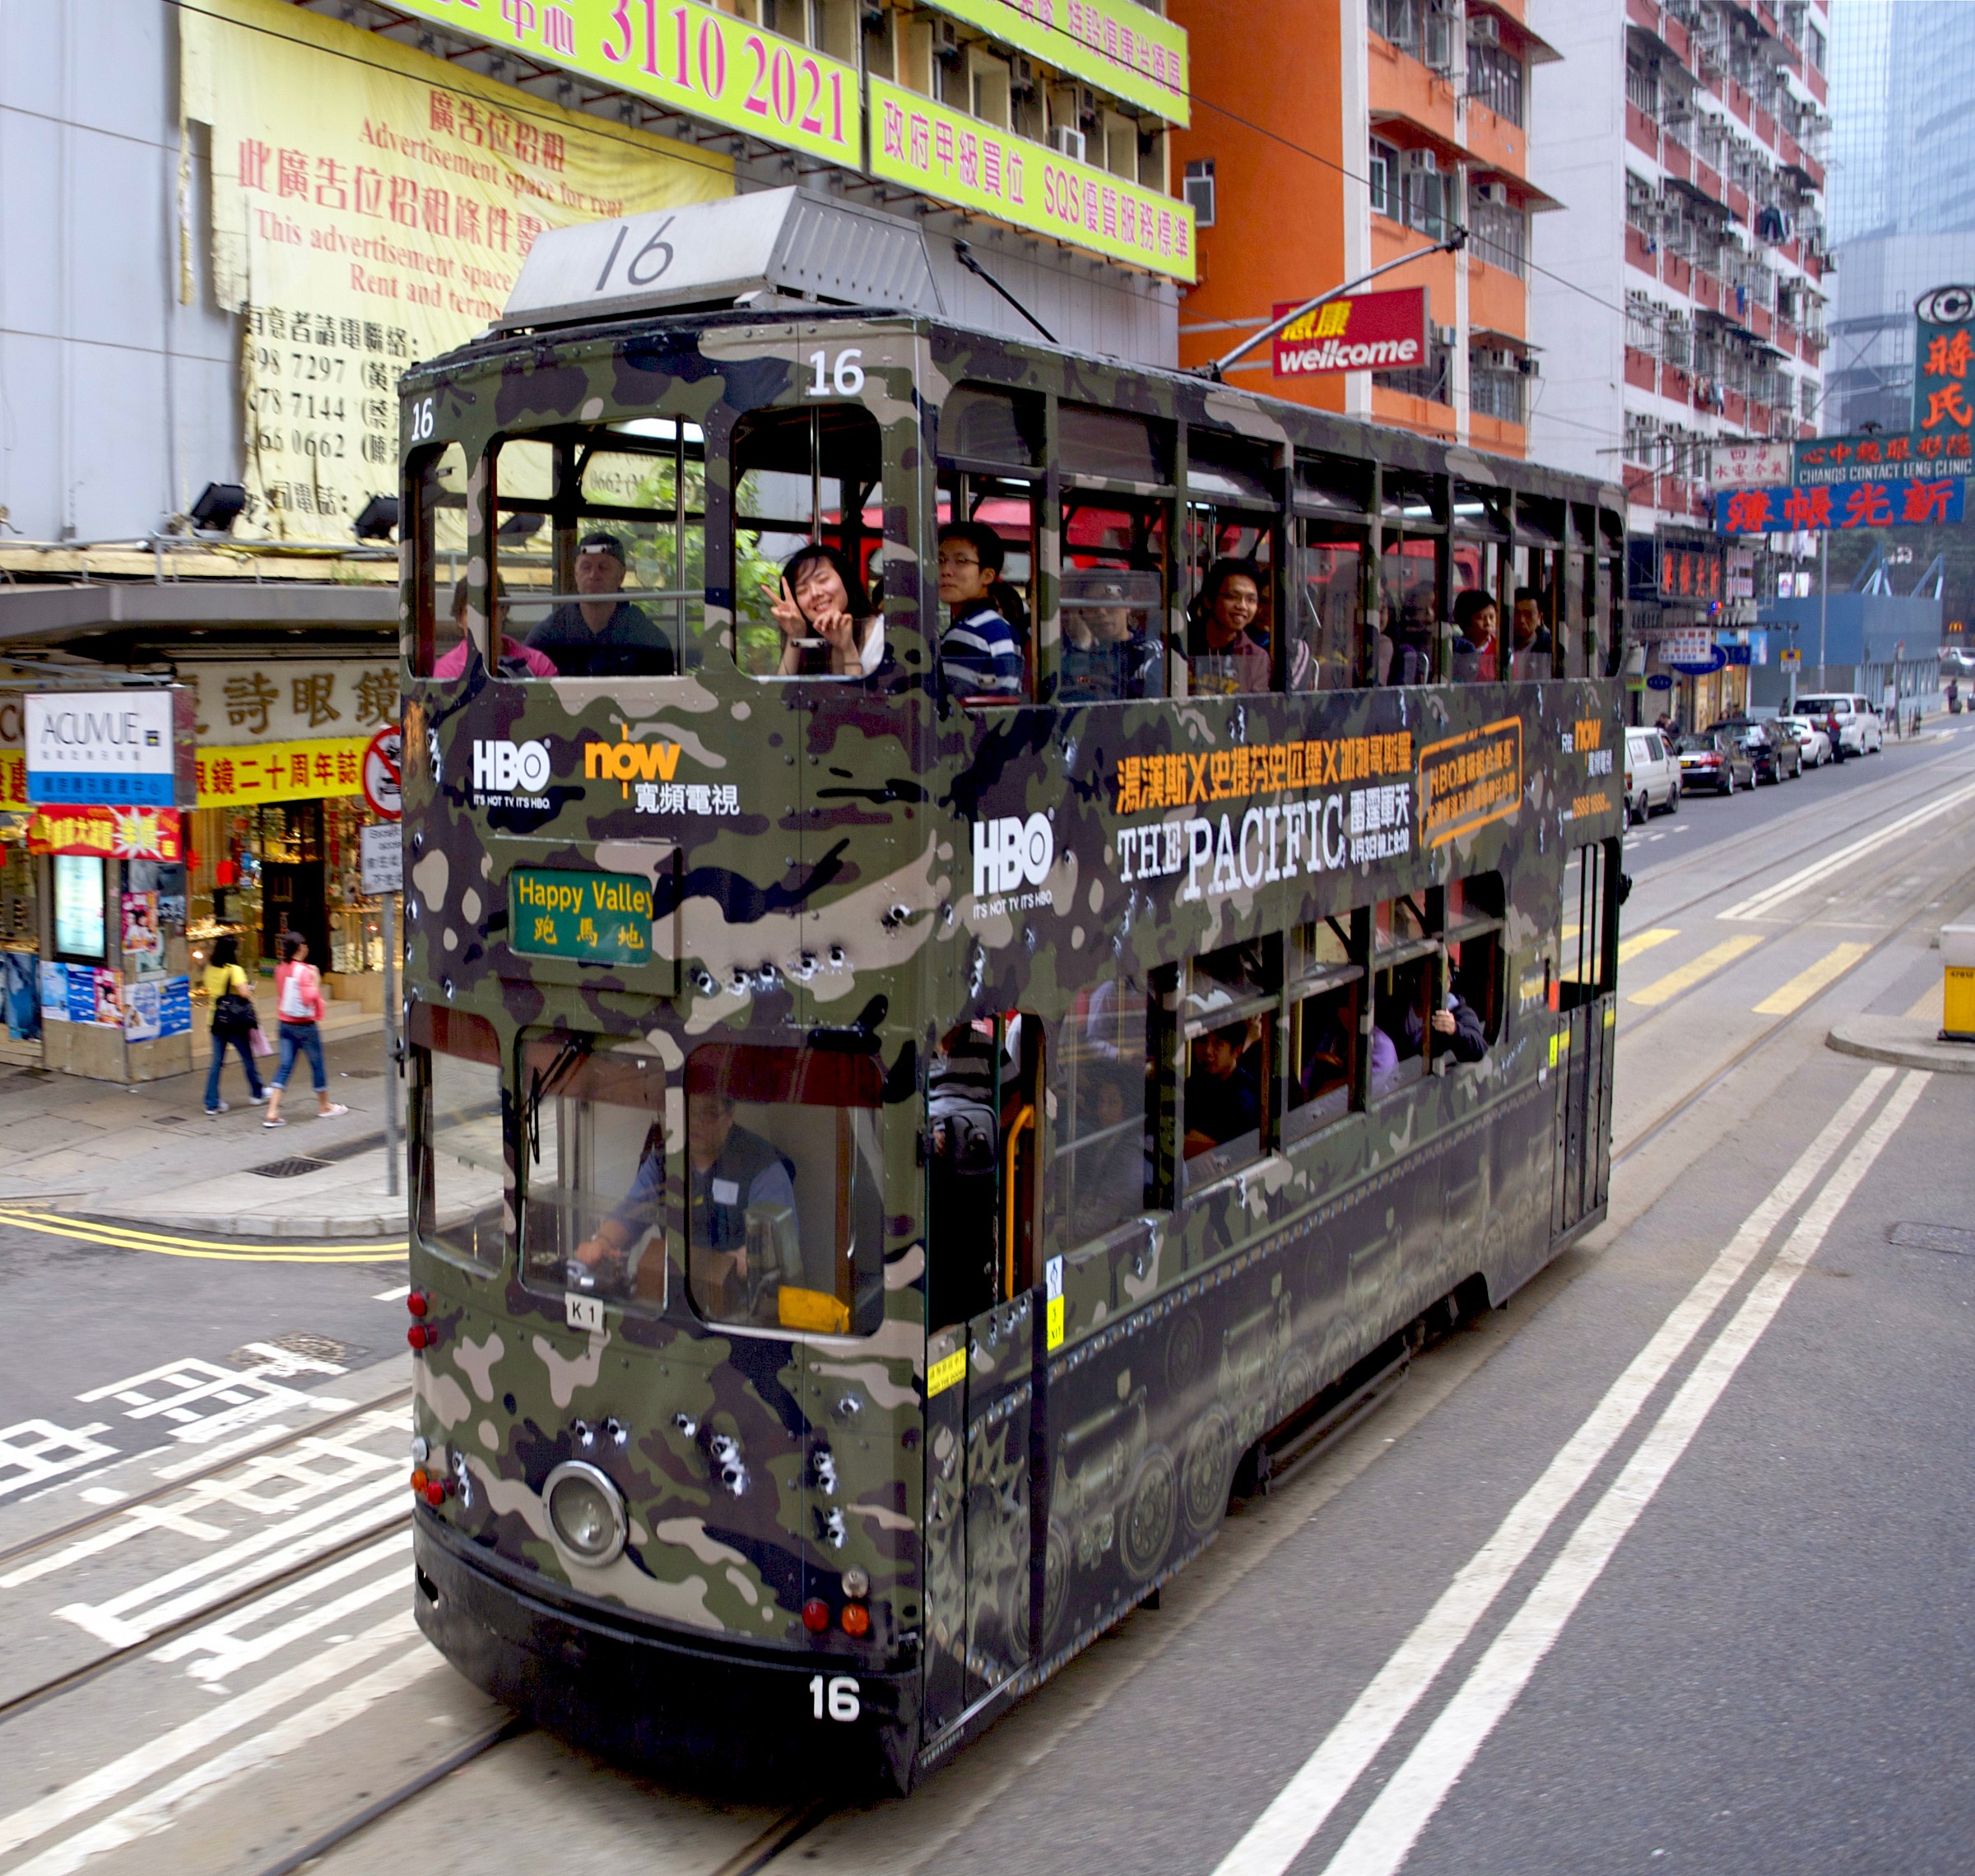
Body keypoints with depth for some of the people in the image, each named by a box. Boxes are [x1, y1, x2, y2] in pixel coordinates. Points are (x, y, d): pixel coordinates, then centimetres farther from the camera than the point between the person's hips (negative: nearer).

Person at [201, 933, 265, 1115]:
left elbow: (208, 994, 14)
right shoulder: (234, 970, -15)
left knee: (217, 1062, 8)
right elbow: (244, 992, -26)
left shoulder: (210, 969, 4)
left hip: (216, 1020, 5)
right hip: (234, 1020, -5)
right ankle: (257, 1093, 28)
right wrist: (251, 995, -7)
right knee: (247, 1058, 13)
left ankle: (212, 1103, 6)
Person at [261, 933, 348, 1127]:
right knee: (317, 1065, 10)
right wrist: (316, 981, -13)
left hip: (286, 1024, 6)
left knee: (285, 1066, 5)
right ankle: (324, 1107, 25)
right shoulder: (305, 970, -17)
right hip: (305, 1025, -6)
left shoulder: (280, 969, 4)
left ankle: (272, 1113, -5)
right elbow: (309, 999, -23)